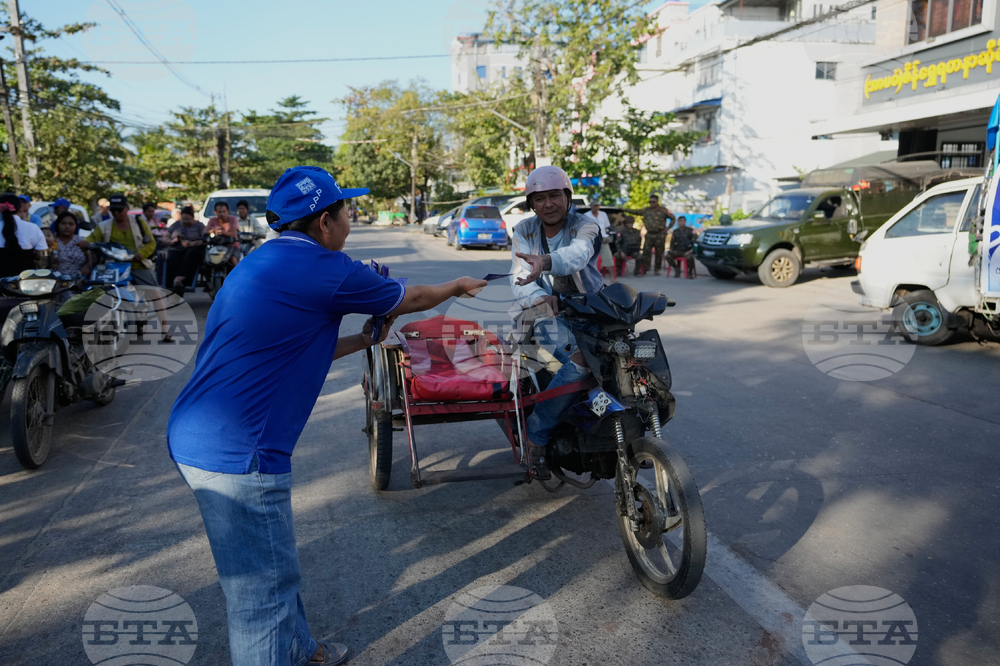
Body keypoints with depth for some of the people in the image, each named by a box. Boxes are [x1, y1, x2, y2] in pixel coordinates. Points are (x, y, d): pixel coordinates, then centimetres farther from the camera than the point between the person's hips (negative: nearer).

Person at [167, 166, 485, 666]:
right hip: (235, 453, -10)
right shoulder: (324, 269, -13)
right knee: (261, 591, 4)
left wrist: (362, 340, 22)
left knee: (272, 568, 25)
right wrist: (458, 286, 21)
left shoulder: (262, 264, 16)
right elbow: (410, 299, 2)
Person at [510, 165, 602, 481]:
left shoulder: (585, 226, -4)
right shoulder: (524, 231, 7)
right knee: (581, 360, -30)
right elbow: (519, 276, -8)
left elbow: (578, 254, -29)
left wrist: (545, 262, -52)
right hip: (546, 313, 0)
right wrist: (540, 297, -31)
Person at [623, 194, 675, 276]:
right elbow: (634, 211, 17)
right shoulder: (646, 210, 10)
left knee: (659, 253, 2)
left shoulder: (663, 211, 2)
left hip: (660, 235, -2)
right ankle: (645, 269, -2)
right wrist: (624, 209, 13)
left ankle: (657, 269, 11)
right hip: (649, 234, 2)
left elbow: (672, 218, 12)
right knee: (646, 252, -6)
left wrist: (668, 227, 4)